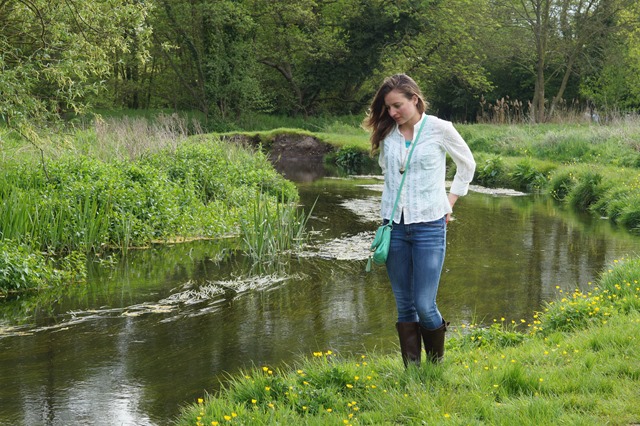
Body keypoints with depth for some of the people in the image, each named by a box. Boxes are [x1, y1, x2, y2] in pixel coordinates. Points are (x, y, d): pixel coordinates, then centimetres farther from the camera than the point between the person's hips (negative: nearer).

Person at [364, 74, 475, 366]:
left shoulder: (439, 129, -4)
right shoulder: (387, 134, 5)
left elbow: (467, 164, 11)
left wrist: (449, 203, 8)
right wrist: (395, 200, 11)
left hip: (429, 225, -4)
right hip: (394, 225, 4)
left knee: (425, 305, -7)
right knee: (404, 306, 7)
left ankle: (436, 367, 16)